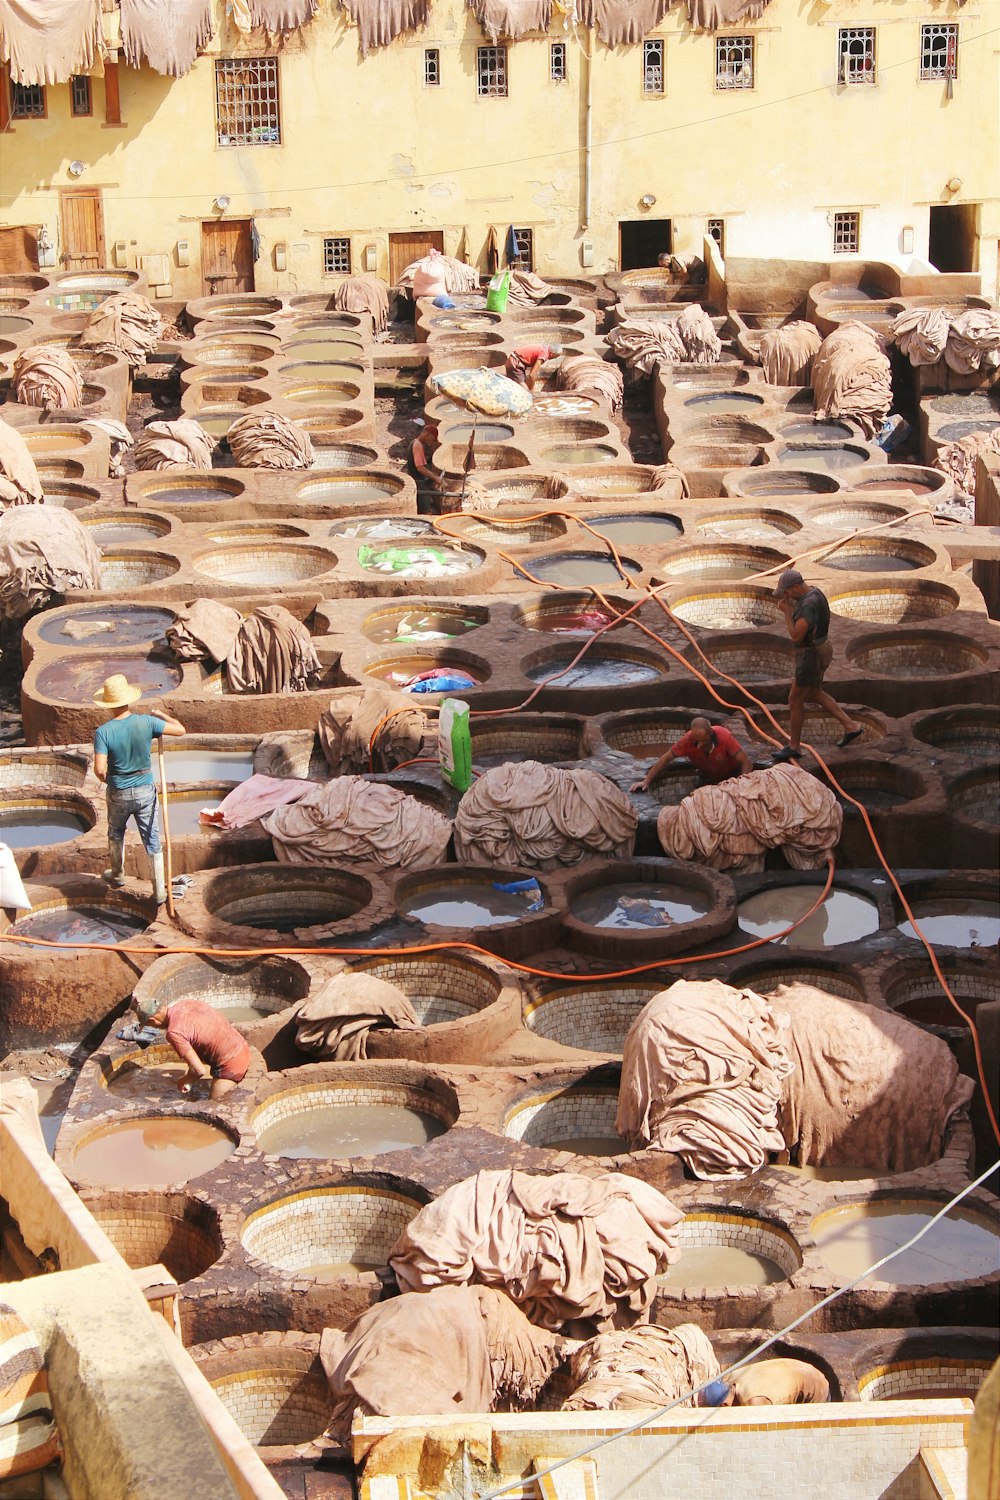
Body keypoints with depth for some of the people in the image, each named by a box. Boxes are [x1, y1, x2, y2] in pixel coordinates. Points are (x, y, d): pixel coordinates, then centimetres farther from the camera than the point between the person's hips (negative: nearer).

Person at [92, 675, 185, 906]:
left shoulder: (103, 732, -18)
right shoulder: (146, 722, -14)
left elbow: (100, 769, -22)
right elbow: (181, 729, -5)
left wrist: (106, 780, 2)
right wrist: (161, 715, 12)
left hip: (118, 794, -1)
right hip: (145, 791, 1)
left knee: (116, 833, 28)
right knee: (152, 842, 9)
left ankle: (117, 875, 47)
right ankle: (160, 892, 12)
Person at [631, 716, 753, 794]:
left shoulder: (724, 736, -35)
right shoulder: (688, 740, -29)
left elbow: (745, 763, -33)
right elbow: (665, 759, -21)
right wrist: (646, 781, -28)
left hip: (731, 777, -2)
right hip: (707, 779, 2)